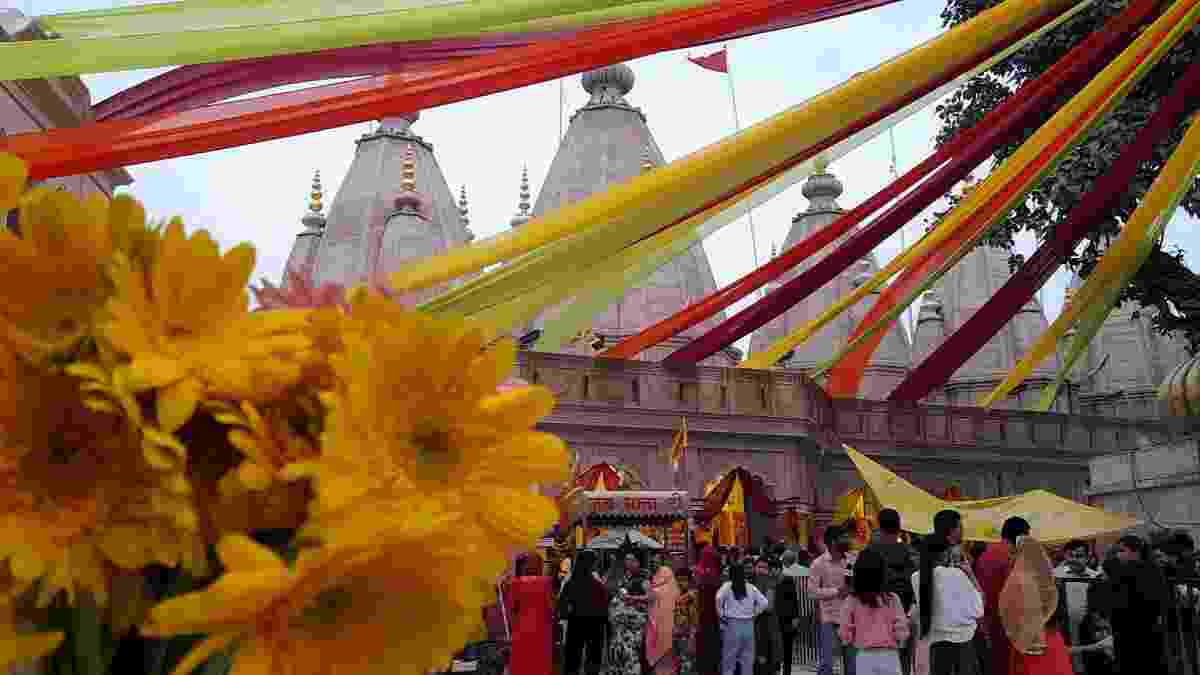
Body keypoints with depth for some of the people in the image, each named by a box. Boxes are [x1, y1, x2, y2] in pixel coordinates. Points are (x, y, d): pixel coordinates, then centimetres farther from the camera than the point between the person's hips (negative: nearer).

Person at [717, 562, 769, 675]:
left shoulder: (727, 586, -3)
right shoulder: (751, 587, 7)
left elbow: (719, 598, -20)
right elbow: (764, 603, 3)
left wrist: (720, 614, -8)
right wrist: (754, 614, 11)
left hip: (732, 624, -3)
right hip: (749, 625, 3)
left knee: (729, 659, 4)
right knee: (747, 659, 12)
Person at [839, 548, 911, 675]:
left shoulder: (852, 601, -7)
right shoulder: (892, 599, -9)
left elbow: (846, 636, -3)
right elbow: (901, 633, -9)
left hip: (864, 657, 1)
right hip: (889, 656, -1)